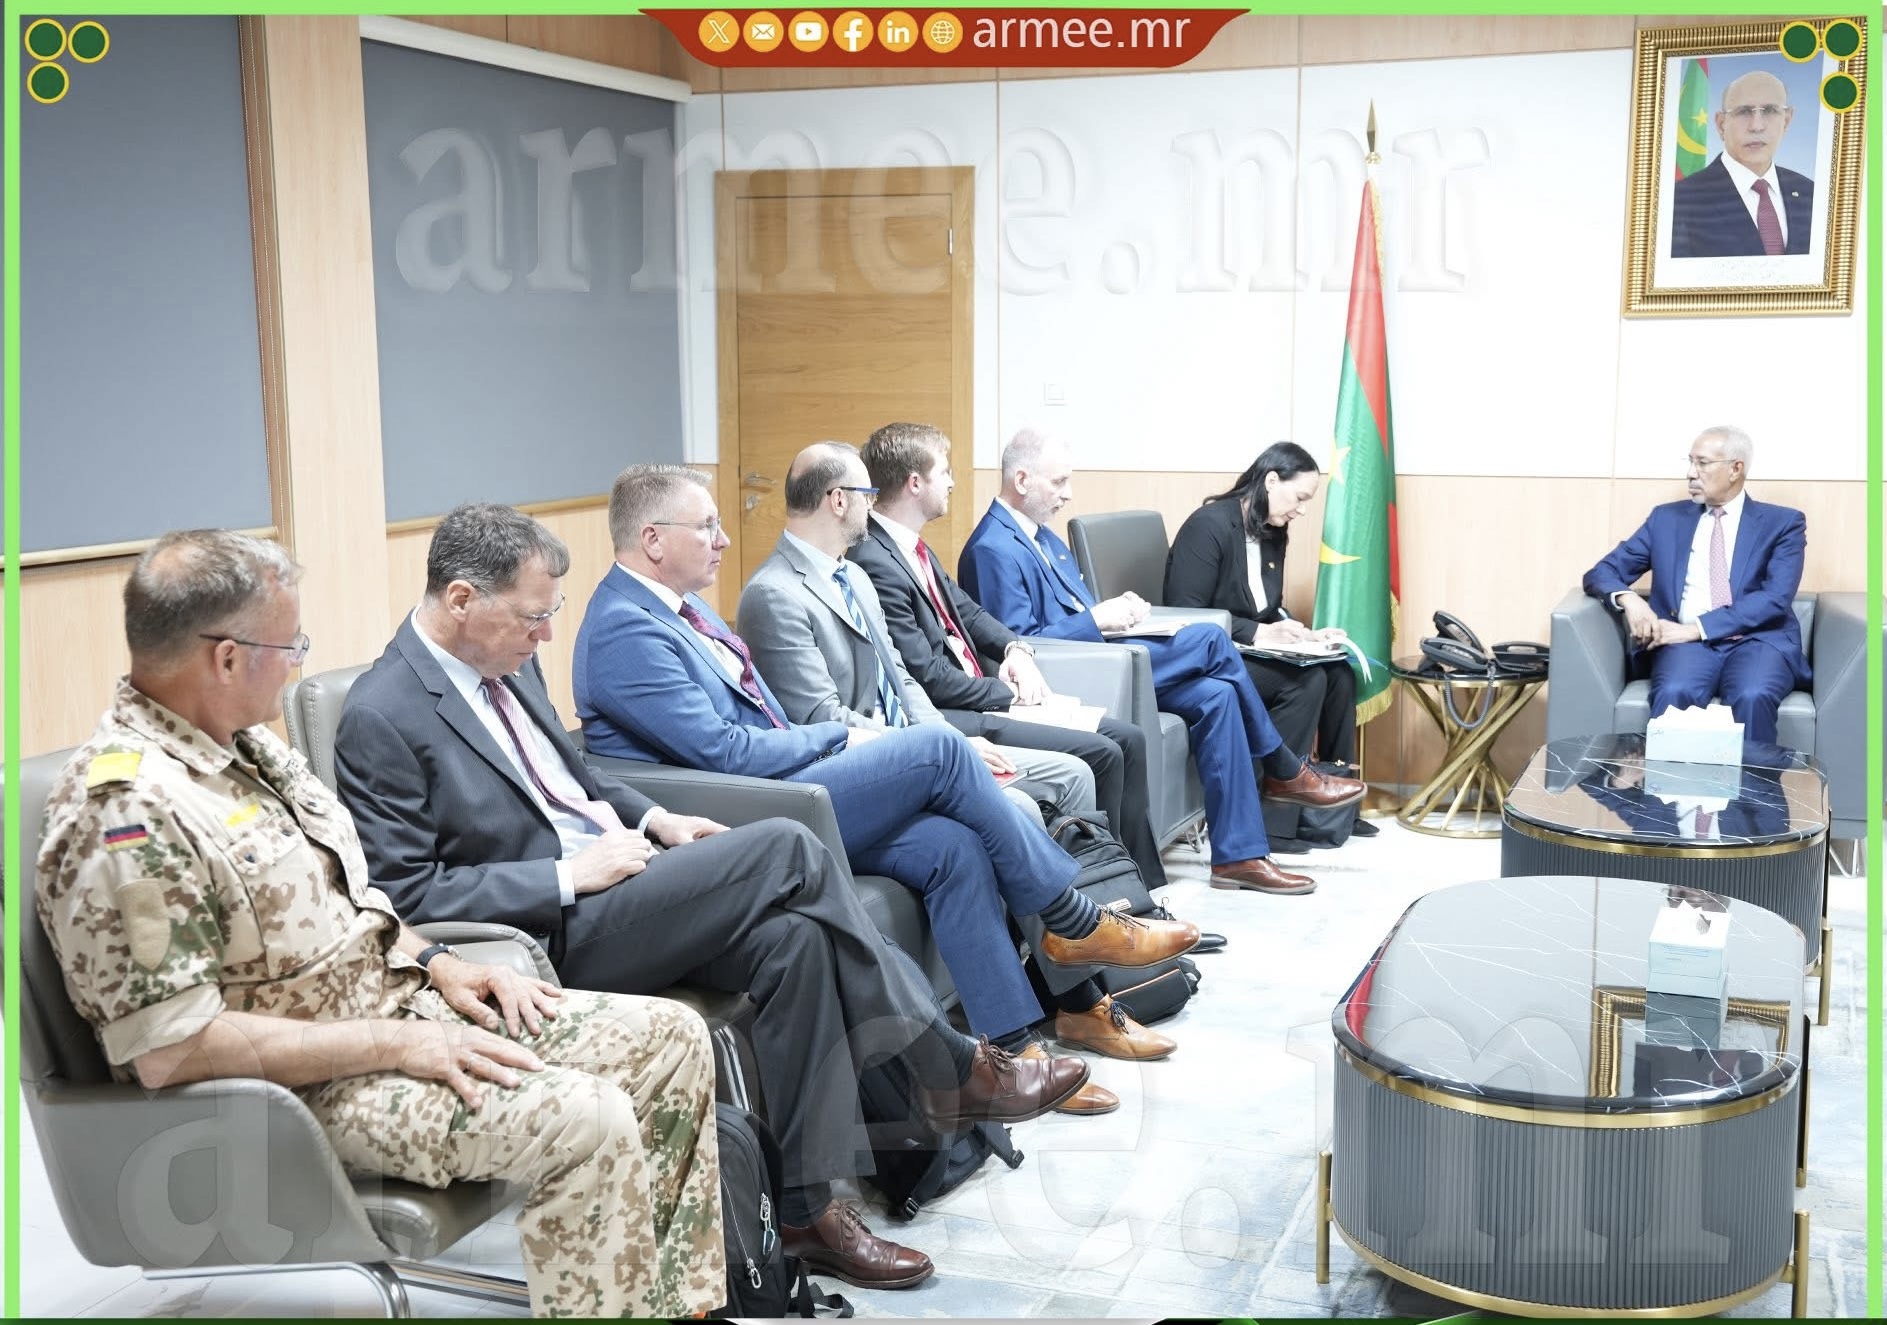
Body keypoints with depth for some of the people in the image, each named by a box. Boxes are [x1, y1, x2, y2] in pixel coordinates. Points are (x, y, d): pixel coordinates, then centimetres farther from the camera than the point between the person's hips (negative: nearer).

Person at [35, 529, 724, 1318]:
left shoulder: (244, 742, 8)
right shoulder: (128, 818, -22)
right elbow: (169, 1048, -25)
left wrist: (435, 965, 4)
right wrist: (396, 1047, -21)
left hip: (396, 1001, 10)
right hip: (301, 1089, -9)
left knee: (671, 1038, 1)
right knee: (587, 1122, -28)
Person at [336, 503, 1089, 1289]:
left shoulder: (507, 666, 11)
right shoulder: (382, 721, -14)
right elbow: (405, 894, -17)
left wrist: (652, 819, 4)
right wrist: (571, 875, -19)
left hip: (607, 889, 8)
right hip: (546, 933, -8)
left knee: (792, 938, -19)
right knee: (785, 849, -20)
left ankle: (806, 1207, -12)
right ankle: (959, 1064, -9)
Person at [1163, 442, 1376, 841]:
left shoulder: (1273, 534, 10)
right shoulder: (1209, 526, -16)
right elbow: (1185, 616, -21)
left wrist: (1302, 635, -3)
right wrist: (1257, 633, -25)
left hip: (1247, 653, 8)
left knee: (1339, 673, -10)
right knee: (1305, 680, -25)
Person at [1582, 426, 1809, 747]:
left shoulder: (1783, 523, 9)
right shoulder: (1667, 518, 17)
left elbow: (1776, 599, -6)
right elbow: (1602, 572, 13)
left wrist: (1697, 628, -16)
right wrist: (1628, 598, -11)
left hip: (1758, 641, -1)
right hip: (1687, 642, 1)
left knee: (1753, 697, -35)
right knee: (1674, 693, -34)